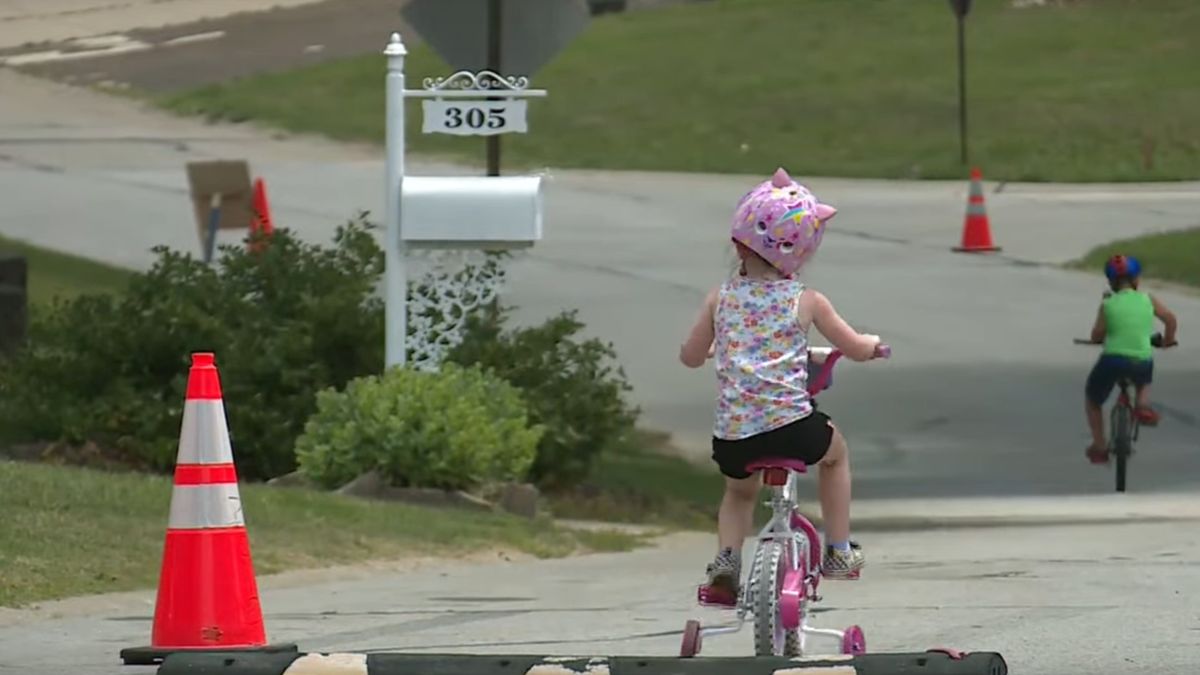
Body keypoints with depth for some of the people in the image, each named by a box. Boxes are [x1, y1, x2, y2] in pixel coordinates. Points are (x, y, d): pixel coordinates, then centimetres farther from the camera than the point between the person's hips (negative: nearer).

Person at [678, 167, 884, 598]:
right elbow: (856, 349, 8)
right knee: (834, 449, 32)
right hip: (792, 427, -2)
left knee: (739, 489, 34)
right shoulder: (806, 302, 0)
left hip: (732, 433, 2)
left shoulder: (722, 297, 5)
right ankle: (839, 550, 29)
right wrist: (871, 343, 32)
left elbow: (690, 356, 15)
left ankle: (727, 556, 10)